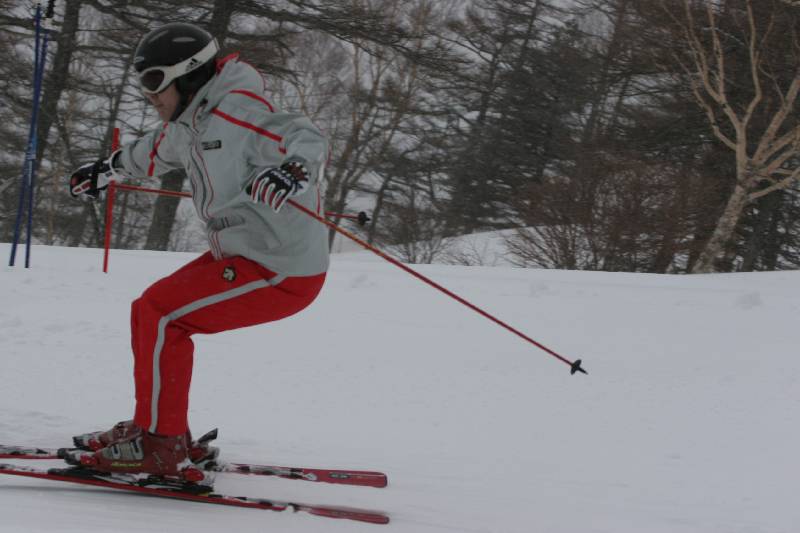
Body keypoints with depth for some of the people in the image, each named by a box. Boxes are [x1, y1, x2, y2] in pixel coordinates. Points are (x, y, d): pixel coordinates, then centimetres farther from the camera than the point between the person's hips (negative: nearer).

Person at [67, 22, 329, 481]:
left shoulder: (237, 112, -20)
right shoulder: (192, 121, 10)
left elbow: (308, 140, -32)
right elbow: (158, 151, 33)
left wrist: (293, 169, -54)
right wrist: (108, 170, 49)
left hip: (282, 273, -10)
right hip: (242, 255, 10)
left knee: (157, 316, -13)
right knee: (155, 313, 13)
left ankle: (160, 447, -9)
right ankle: (161, 430, 23)